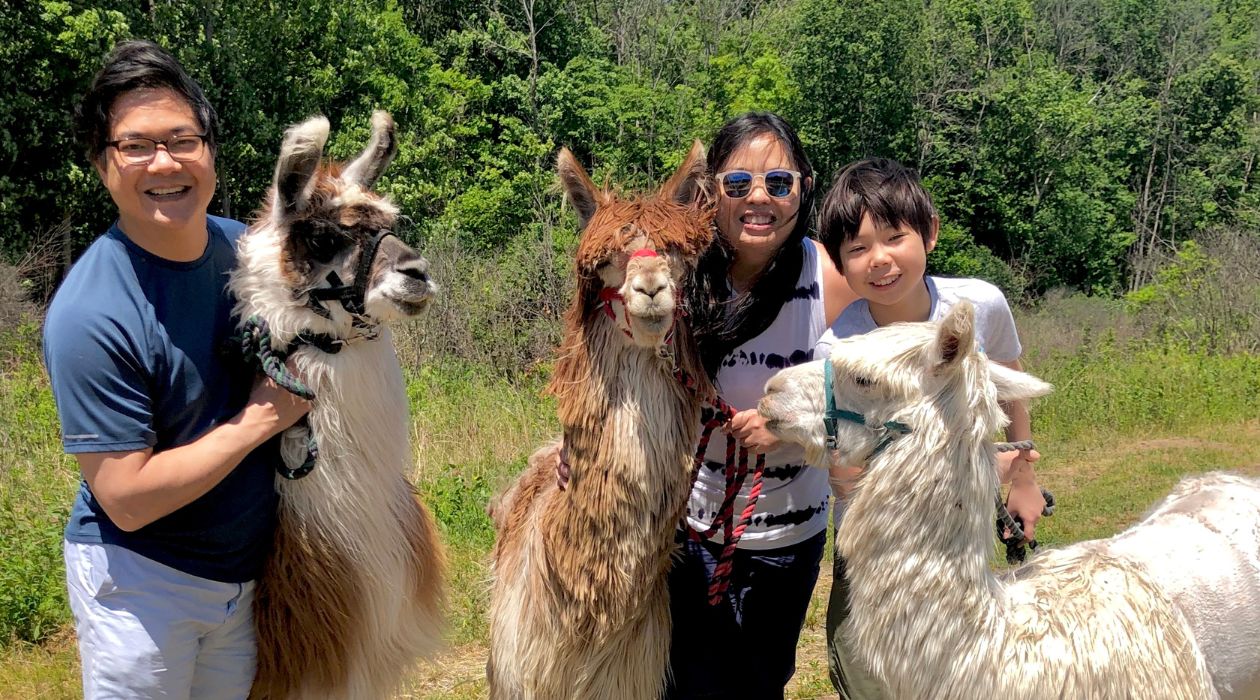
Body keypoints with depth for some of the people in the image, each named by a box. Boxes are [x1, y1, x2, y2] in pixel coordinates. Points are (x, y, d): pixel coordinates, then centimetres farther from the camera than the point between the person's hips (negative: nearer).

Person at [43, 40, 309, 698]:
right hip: (142, 580, -6)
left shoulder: (245, 247, -3)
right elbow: (127, 499, -22)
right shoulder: (88, 315, -23)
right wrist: (264, 416, -21)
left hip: (247, 568, 6)